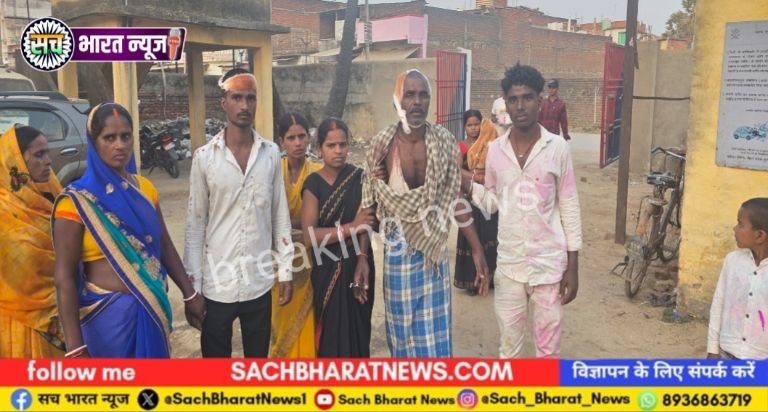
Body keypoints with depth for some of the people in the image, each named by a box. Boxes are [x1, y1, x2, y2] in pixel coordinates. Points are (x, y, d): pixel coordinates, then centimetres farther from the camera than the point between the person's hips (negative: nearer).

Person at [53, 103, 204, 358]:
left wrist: (189, 293, 11)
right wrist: (75, 347, -16)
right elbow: (65, 277, -13)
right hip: (109, 312, -5)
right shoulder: (77, 201, -12)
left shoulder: (144, 188, 4)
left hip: (153, 308, 6)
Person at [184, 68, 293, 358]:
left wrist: (285, 270, 4)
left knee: (259, 361, 16)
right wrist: (192, 284, -4)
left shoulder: (271, 153, 1)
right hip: (217, 284, -1)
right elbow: (195, 225, -2)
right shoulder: (204, 157, -5)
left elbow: (280, 216, 5)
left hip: (260, 282, 2)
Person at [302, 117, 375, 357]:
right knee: (333, 331, 5)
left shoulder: (358, 177, 1)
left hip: (357, 262, 2)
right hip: (328, 269, -2)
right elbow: (309, 236, -14)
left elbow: (365, 221, -8)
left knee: (358, 328, 11)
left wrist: (362, 260, -22)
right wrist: (351, 228, -16)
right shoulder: (314, 183, -5)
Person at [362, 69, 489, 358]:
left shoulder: (444, 142, -6)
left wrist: (477, 250, -1)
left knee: (435, 332, 8)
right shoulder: (382, 144, -8)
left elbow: (455, 199, 1)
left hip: (434, 248, 1)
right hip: (398, 249, 0)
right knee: (403, 329, 14)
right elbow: (370, 205, -1)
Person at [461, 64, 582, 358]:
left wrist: (573, 267, -4)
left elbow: (569, 209, -3)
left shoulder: (557, 148, -7)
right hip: (509, 265, 2)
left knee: (548, 350, 12)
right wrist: (466, 183, -9)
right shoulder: (495, 149, 1)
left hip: (549, 265, -2)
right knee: (508, 348, 16)